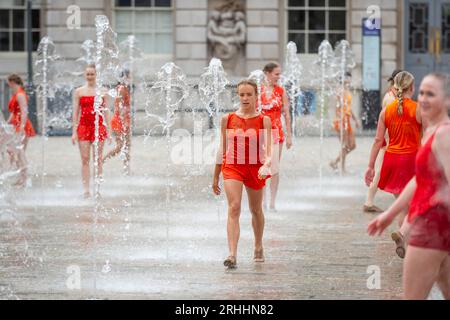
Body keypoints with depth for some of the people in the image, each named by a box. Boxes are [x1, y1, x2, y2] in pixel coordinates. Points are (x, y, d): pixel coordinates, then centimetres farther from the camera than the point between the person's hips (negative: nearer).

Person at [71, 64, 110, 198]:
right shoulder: (79, 91, 5)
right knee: (85, 159, -2)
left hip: (98, 126, 0)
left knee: (98, 159, 0)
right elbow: (75, 112, 5)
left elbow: (105, 111, 8)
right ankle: (86, 189, -1)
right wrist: (74, 131, 0)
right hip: (83, 126, 0)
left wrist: (107, 130, 5)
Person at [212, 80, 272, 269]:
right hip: (232, 167, -1)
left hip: (255, 168, 1)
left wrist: (266, 165, -30)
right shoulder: (228, 119, 2)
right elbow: (222, 149, 9)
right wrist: (215, 177, 12)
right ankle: (232, 255, -27)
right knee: (234, 208, -18)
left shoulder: (264, 121, -1)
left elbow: (268, 150, -9)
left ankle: (258, 247, 42)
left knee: (256, 210, 18)